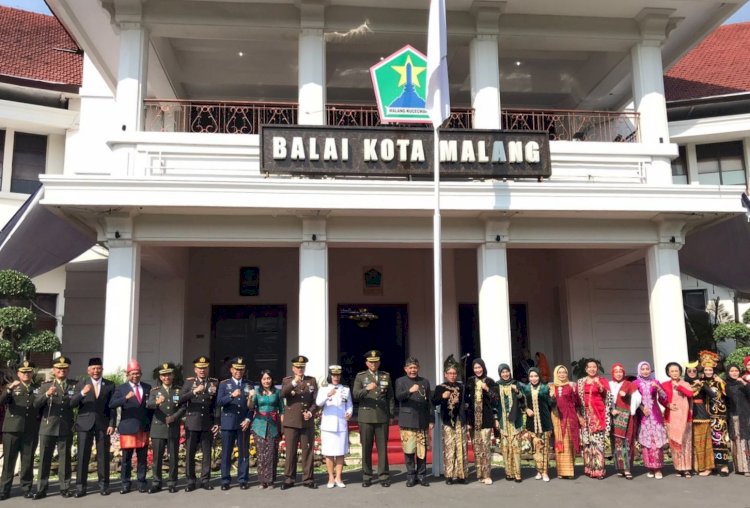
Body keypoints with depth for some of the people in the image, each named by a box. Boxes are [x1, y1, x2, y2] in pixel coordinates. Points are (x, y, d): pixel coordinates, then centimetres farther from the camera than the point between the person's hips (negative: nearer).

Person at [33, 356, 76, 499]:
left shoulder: (74, 386, 8)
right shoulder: (46, 386, 7)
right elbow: (36, 404, -6)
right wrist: (46, 394, -21)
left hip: (66, 429, 0)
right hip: (48, 428, 0)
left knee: (65, 458, 4)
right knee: (44, 459, 3)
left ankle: (65, 488, 11)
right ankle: (41, 489, 11)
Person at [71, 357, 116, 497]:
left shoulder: (110, 385, 6)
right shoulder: (81, 384, 5)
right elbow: (72, 403, -3)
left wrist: (112, 424, -4)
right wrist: (82, 393, -21)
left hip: (103, 424, 0)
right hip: (85, 423, 0)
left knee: (104, 456, 4)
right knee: (83, 456, -1)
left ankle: (103, 485, 12)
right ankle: (80, 486, 7)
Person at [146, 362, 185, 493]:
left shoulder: (179, 391, 9)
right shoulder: (154, 391, 5)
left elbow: (183, 407, 3)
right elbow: (148, 405, -13)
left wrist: (174, 417, -14)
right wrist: (156, 402, -35)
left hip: (174, 429, 1)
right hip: (158, 428, -1)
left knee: (173, 457, 3)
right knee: (157, 457, 2)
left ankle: (172, 483, 13)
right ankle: (156, 483, 12)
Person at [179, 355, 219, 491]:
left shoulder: (214, 382, 5)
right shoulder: (189, 382, 4)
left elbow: (217, 404, 5)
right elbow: (181, 400, -9)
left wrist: (217, 423, 1)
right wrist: (194, 391, -23)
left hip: (208, 423, 1)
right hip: (192, 423, 0)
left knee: (207, 453, 5)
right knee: (190, 453, 3)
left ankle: (205, 480, 15)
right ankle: (191, 481, 13)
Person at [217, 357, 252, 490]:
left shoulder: (249, 385, 10)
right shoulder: (224, 384, 6)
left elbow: (252, 405, 7)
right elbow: (219, 402, -6)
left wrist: (248, 419, -6)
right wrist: (231, 395, -22)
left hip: (243, 424, 1)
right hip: (228, 423, -1)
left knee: (244, 453, 2)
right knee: (226, 453, 1)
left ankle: (243, 479, 9)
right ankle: (225, 480, 9)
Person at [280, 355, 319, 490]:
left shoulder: (312, 380, 10)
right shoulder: (287, 380, 6)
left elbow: (316, 400, 7)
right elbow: (282, 394, -14)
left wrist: (311, 412, -9)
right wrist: (294, 382, -26)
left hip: (307, 422, 1)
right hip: (291, 422, -1)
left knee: (308, 450, 3)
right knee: (291, 451, 1)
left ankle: (308, 479, 11)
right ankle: (289, 479, 10)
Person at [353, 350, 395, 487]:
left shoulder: (386, 376, 11)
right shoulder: (360, 376, 5)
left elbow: (390, 397, 12)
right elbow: (355, 395, -7)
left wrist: (391, 414, 7)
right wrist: (367, 389, -24)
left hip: (382, 417, 1)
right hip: (366, 417, -1)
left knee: (382, 447, 1)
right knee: (366, 448, 3)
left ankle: (384, 476, 9)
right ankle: (367, 477, 12)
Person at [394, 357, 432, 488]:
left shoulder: (425, 382, 13)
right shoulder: (400, 381, 5)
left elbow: (429, 402, 13)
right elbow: (398, 396, -13)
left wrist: (431, 420, 8)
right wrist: (410, 391, -31)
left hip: (422, 422, 2)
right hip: (407, 422, -2)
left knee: (422, 451, 3)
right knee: (409, 451, -3)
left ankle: (421, 475, 15)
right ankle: (411, 476, 10)